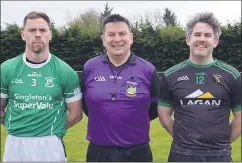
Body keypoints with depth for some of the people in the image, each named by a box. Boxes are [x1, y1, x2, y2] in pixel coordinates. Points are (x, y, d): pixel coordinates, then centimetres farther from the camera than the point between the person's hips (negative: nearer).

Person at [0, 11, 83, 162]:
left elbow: (76, 114, 1)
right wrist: (14, 128, 4)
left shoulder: (65, 71, -5)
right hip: (14, 143, 2)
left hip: (50, 145, -2)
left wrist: (53, 130, 1)